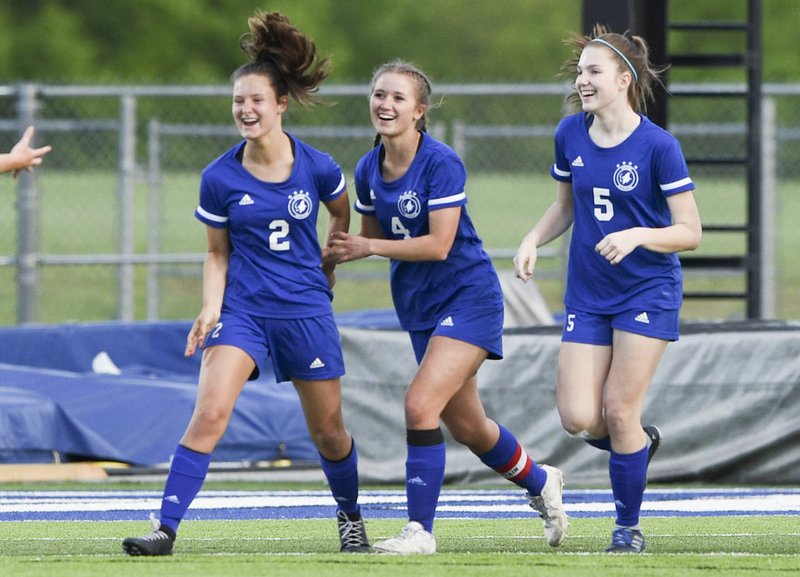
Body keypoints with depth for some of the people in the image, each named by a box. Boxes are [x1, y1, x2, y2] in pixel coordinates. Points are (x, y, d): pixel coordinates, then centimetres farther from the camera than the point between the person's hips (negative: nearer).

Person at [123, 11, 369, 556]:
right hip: (242, 308, 0)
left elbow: (342, 214, 16)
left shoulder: (317, 168, -6)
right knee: (209, 413, -20)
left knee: (328, 432, 10)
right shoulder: (220, 178, -5)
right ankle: (166, 527, -20)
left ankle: (351, 517, 38)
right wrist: (211, 309, -6)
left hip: (306, 309, 1)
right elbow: (217, 252, 6)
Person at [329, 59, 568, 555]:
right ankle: (541, 482, 43)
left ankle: (420, 530, -14)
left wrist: (368, 248, -21)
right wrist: (339, 251, -5)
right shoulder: (368, 170, 1)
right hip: (419, 305, 8)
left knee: (421, 405, -21)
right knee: (465, 426, 16)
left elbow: (438, 245, -24)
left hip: (468, 296, -8)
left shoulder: (441, 164, -20)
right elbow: (372, 238, 14)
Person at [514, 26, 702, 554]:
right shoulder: (570, 135, 0)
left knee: (618, 414, -7)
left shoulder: (658, 146, -14)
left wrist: (637, 236, -29)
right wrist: (533, 240, -1)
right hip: (587, 295, 5)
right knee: (579, 419, -7)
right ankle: (639, 442, 27)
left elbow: (690, 232, -12)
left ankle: (629, 527, 13)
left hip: (648, 293, -5)